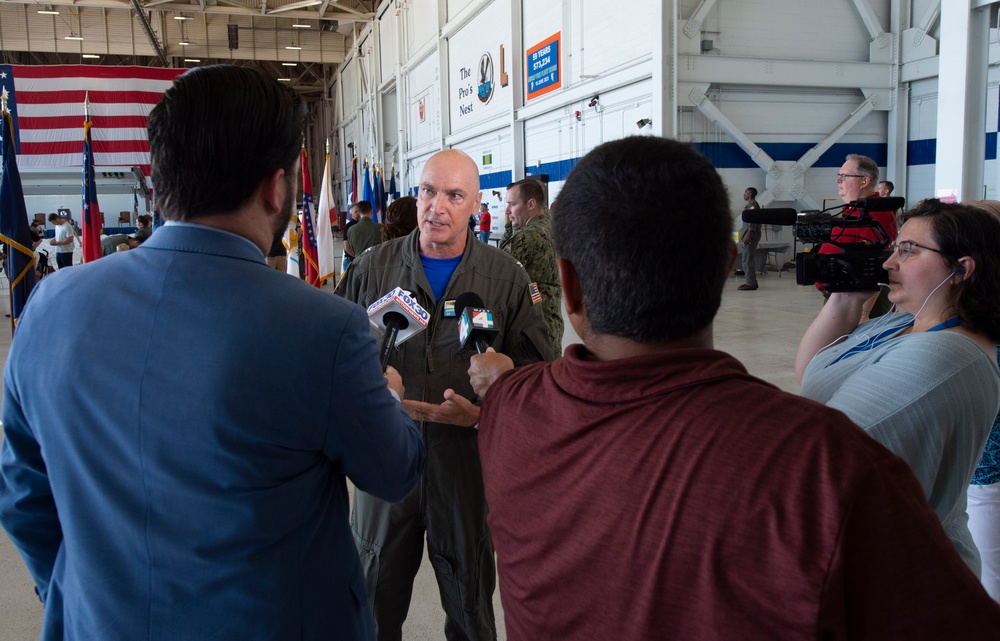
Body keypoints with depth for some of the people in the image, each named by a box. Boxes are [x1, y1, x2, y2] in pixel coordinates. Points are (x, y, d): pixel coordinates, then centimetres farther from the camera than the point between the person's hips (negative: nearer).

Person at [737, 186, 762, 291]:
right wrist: (744, 235, 21)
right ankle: (752, 282, 17)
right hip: (749, 235, 11)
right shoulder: (750, 205, 20)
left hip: (751, 235, -11)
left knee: (748, 260, -10)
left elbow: (752, 221, -19)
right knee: (749, 259, 13)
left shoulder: (753, 204, -11)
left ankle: (751, 283, -10)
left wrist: (748, 235, -24)